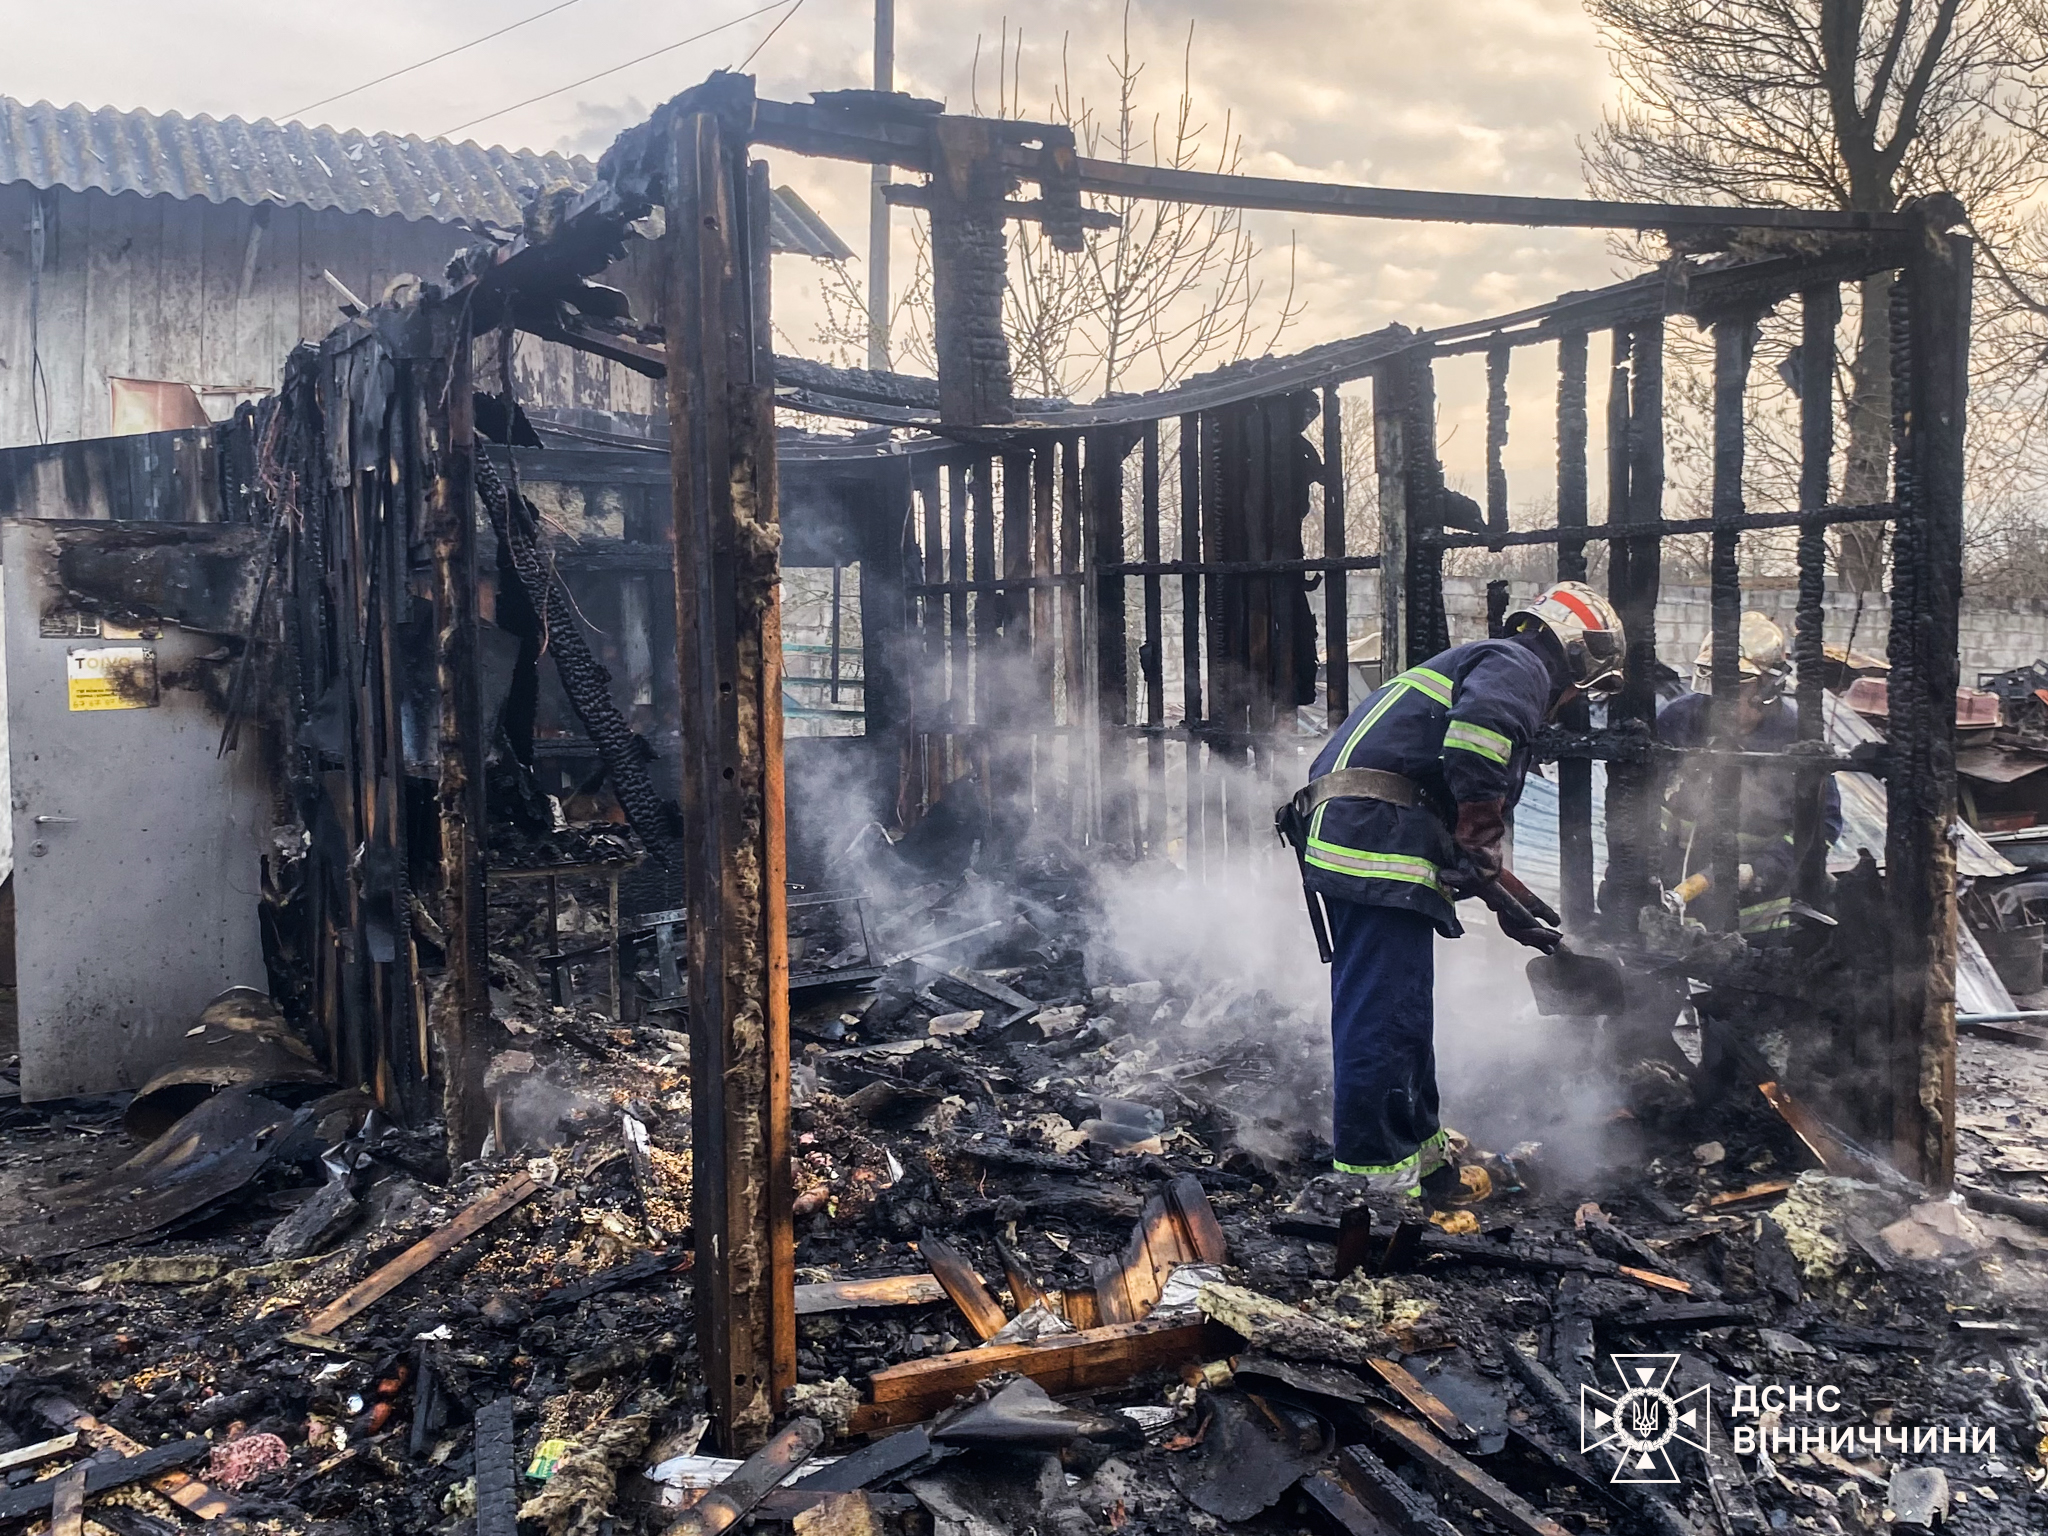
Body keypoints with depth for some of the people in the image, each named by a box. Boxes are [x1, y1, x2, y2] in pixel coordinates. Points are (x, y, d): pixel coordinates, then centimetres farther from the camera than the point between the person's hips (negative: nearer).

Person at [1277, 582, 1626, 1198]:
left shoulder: (1472, 664, 34)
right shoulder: (1517, 666, 3)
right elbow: (1479, 728, -24)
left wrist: (1510, 904, 38)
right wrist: (1479, 848, -17)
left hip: (1339, 842, 11)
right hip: (1379, 841, -11)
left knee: (1405, 1017, 19)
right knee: (1384, 1018, -9)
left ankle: (1423, 1161, 31)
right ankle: (1377, 1184, -5)